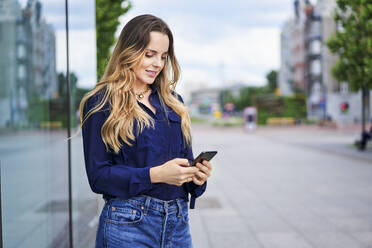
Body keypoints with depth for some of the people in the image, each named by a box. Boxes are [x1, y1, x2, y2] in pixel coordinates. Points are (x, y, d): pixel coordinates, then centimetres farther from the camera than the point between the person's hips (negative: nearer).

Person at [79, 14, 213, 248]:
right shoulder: (100, 104, -5)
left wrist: (197, 176, -7)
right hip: (128, 226, -5)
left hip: (178, 223, 5)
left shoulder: (172, 101, 13)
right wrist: (154, 174, -21)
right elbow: (98, 176, -11)